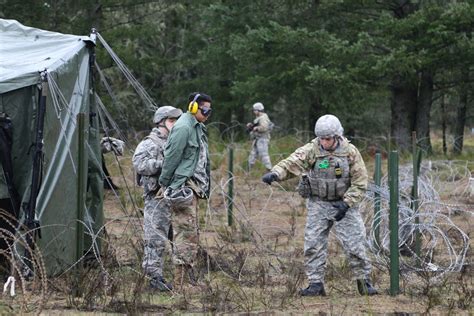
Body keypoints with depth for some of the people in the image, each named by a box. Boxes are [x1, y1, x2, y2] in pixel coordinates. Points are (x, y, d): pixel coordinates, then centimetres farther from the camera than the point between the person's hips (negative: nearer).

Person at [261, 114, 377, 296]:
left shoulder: (350, 152, -7)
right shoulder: (312, 150, -7)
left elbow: (360, 182, -5)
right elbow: (292, 162, -21)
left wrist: (347, 203, -15)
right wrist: (275, 173, -40)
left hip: (344, 204, -1)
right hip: (318, 204, 1)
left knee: (355, 244, -3)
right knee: (313, 244, -2)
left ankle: (363, 281, 11)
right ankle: (316, 284, 7)